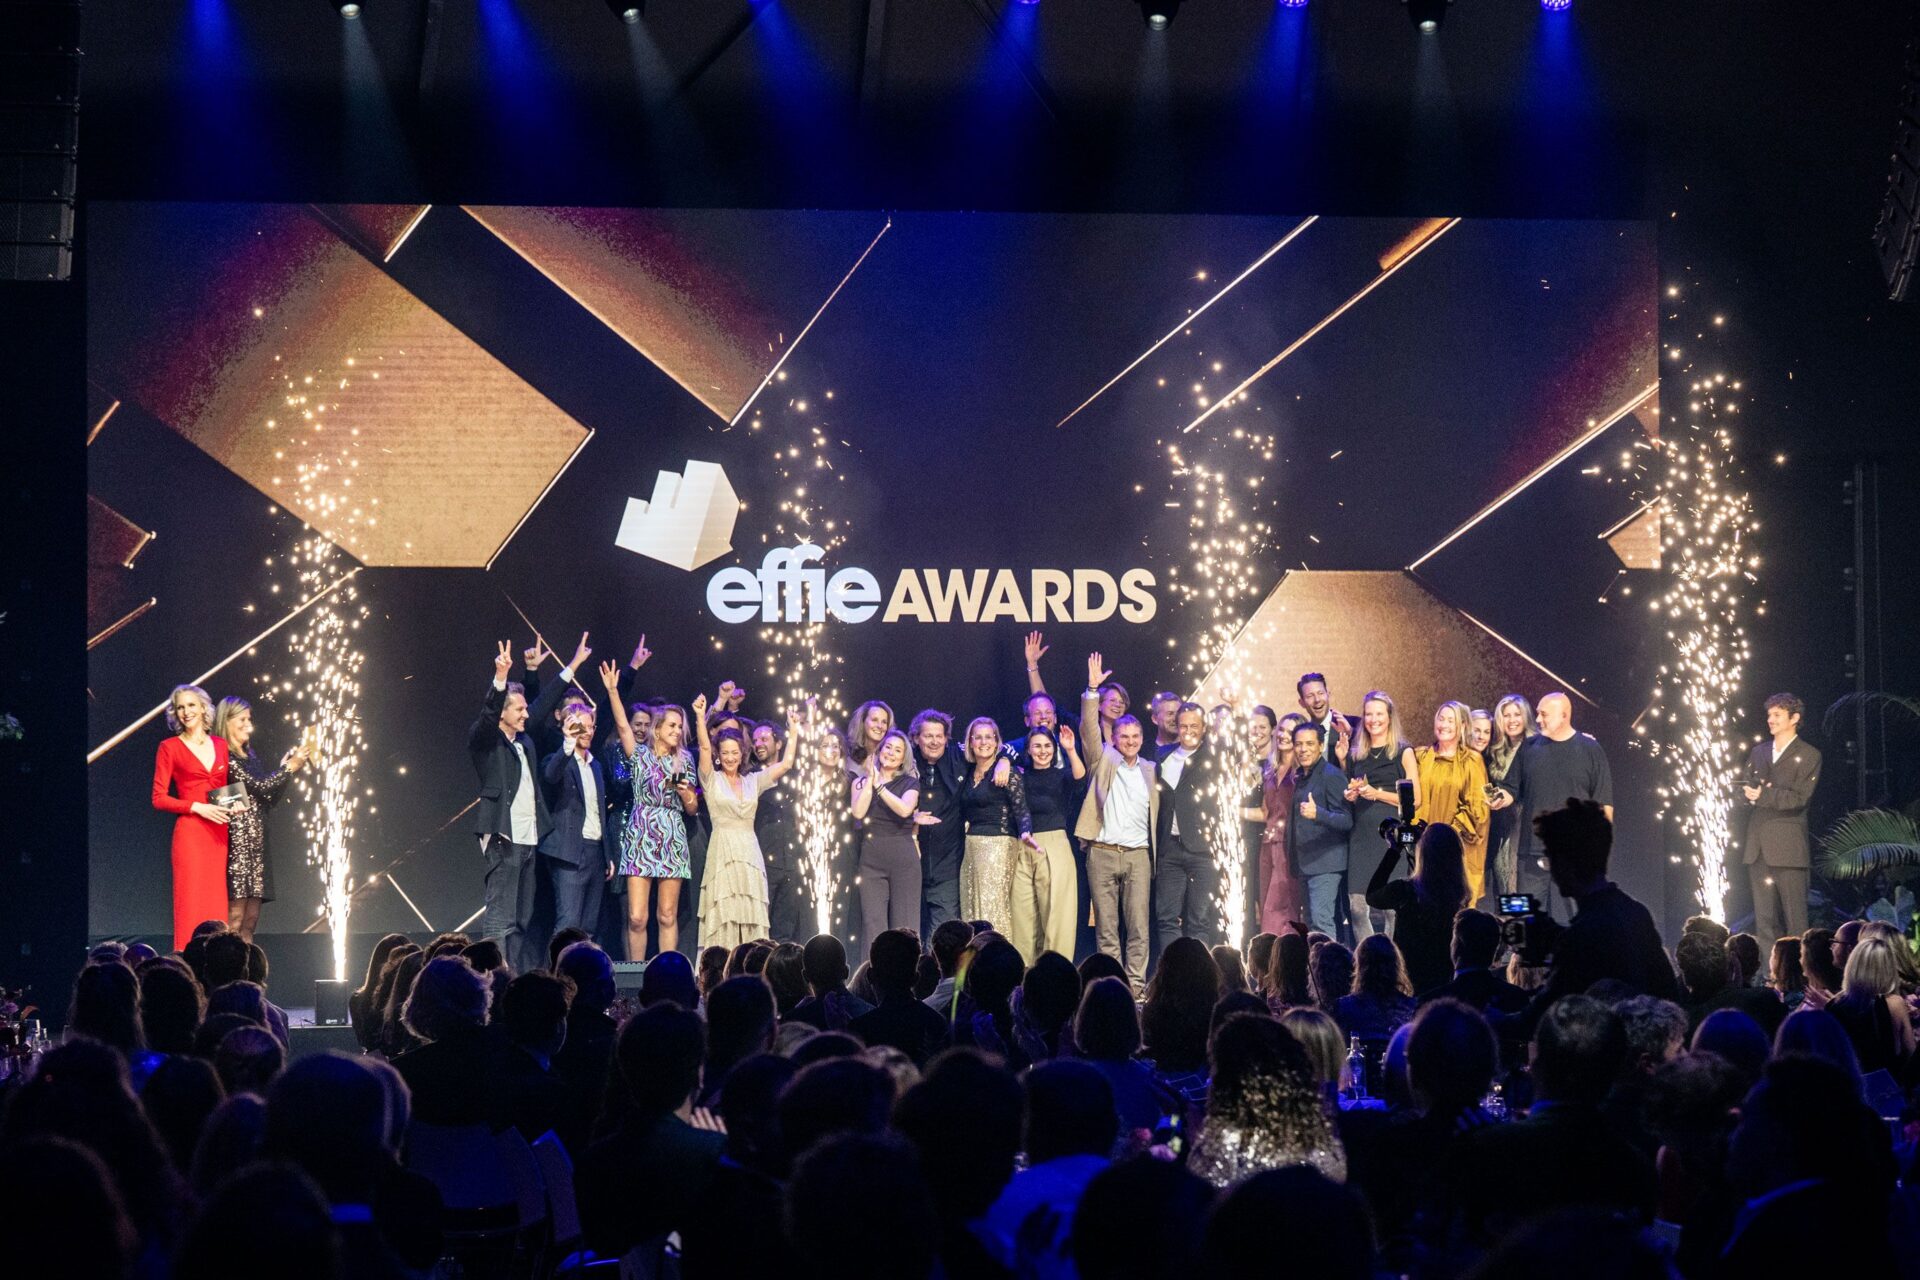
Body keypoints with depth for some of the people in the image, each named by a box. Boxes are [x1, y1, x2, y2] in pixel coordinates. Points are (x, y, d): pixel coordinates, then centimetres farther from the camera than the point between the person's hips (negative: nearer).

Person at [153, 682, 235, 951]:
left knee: (216, 904, 2)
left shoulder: (220, 745, 14)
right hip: (190, 832, -4)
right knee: (191, 902, -8)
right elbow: (159, 798, -3)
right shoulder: (170, 747, 1)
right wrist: (198, 807, -14)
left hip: (219, 833, 4)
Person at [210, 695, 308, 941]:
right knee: (234, 918, -11)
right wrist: (289, 768, -5)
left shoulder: (249, 757, 17)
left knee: (250, 922, 6)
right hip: (236, 841, -8)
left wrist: (288, 766, 9)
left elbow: (269, 798, 18)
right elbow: (258, 787, -13)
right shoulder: (224, 757, -8)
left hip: (256, 842, 8)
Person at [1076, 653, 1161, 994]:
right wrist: (1092, 690, -16)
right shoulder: (1103, 761, 7)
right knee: (1106, 927, 0)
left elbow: (1156, 812, 18)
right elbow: (1089, 729, -6)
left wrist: (1156, 852, 6)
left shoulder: (1149, 771, 16)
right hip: (1103, 852, -2)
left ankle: (1136, 985, 0)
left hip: (1138, 854, 2)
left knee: (1138, 926, -3)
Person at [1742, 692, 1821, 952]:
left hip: (1787, 844, -5)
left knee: (1794, 914, -6)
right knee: (1764, 914, 6)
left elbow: (1799, 798, -9)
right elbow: (1747, 786, 13)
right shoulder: (1759, 751, 18)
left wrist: (1764, 795, -16)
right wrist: (1750, 792, -9)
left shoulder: (1808, 756, 0)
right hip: (1759, 843, 5)